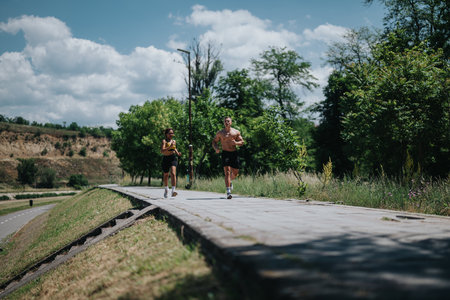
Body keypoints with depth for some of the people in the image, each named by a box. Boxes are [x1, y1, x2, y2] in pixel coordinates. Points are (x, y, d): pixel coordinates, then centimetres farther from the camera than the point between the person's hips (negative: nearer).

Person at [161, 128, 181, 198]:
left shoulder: (174, 141, 9)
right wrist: (170, 147, -30)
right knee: (166, 175, 14)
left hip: (173, 159, 2)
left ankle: (173, 190, -27)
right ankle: (166, 189, 39)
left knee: (173, 173, -18)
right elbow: (162, 151, -21)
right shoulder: (164, 141, -7)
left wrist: (177, 153, 12)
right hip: (165, 159, -2)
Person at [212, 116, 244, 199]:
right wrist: (216, 148, -10)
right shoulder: (220, 133, 5)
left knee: (235, 172, 10)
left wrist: (236, 143, -15)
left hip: (234, 153, 3)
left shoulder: (236, 132, 8)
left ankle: (230, 181, 46)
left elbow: (242, 142, 8)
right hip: (225, 153, -3)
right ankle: (228, 192, -18)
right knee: (227, 172, -15)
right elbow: (214, 141, 12)